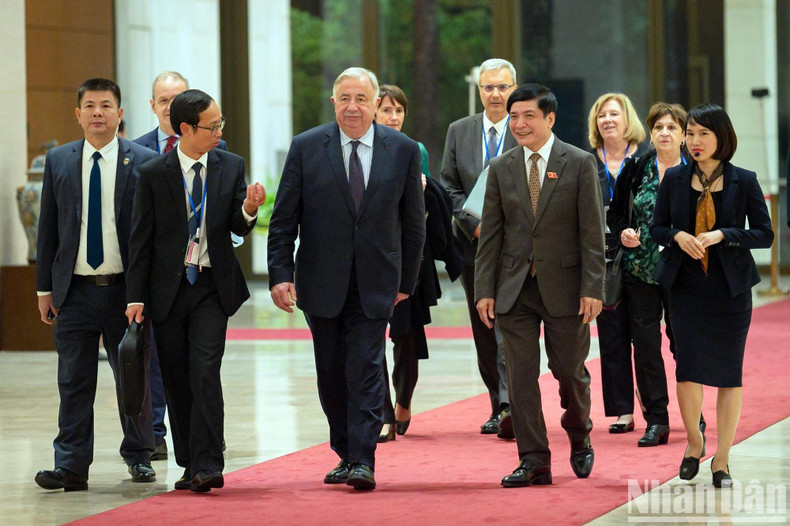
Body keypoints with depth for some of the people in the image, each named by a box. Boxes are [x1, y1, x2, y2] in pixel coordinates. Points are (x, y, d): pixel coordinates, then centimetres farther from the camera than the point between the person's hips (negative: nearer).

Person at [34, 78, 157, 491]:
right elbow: (48, 228, 9)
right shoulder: (58, 161, 7)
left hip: (126, 287, -1)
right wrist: (45, 287, 5)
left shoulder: (143, 162, 0)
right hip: (75, 290, 1)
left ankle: (138, 457, 23)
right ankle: (71, 467, 2)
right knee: (74, 382, 1)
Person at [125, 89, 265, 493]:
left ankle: (208, 466, -15)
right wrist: (136, 297, -5)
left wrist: (248, 209, -19)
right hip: (168, 288, 0)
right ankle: (190, 465, 17)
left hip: (213, 286, 0)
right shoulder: (153, 174, -3)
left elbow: (238, 229, 4)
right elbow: (140, 239, -1)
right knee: (177, 380, 6)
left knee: (205, 372, -13)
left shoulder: (231, 167, 3)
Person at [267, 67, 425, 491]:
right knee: (331, 375, 9)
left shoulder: (403, 150, 1)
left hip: (375, 282, -1)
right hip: (322, 281, 1)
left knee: (366, 370, -10)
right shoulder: (306, 147, -1)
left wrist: (407, 280, 6)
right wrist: (280, 274, -8)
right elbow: (284, 219, 0)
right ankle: (346, 455, 22)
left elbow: (413, 223, 7)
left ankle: (363, 462, -10)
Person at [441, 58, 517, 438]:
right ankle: (499, 407, 17)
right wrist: (474, 224, -6)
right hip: (473, 245, 4)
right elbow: (449, 186, 7)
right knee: (484, 332, 9)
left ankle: (510, 404, -21)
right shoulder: (459, 132, 10)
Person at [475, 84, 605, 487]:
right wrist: (484, 289, 0)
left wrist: (592, 288, -11)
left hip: (564, 287, -2)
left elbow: (592, 231, -4)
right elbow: (490, 234, 7)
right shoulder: (501, 168, 7)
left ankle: (579, 438, 32)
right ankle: (533, 461, 3)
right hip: (515, 288, 3)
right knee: (520, 375, -2)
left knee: (569, 371, 5)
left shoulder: (580, 164, -2)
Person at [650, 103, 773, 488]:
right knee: (689, 369, -7)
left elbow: (764, 234, -3)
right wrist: (678, 236, -12)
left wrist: (722, 235, -17)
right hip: (686, 286, 1)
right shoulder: (674, 179, 4)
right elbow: (657, 228, 9)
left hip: (730, 289, -1)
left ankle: (722, 460, 13)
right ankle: (694, 442, 20)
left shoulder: (744, 181, -2)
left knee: (729, 373, 2)